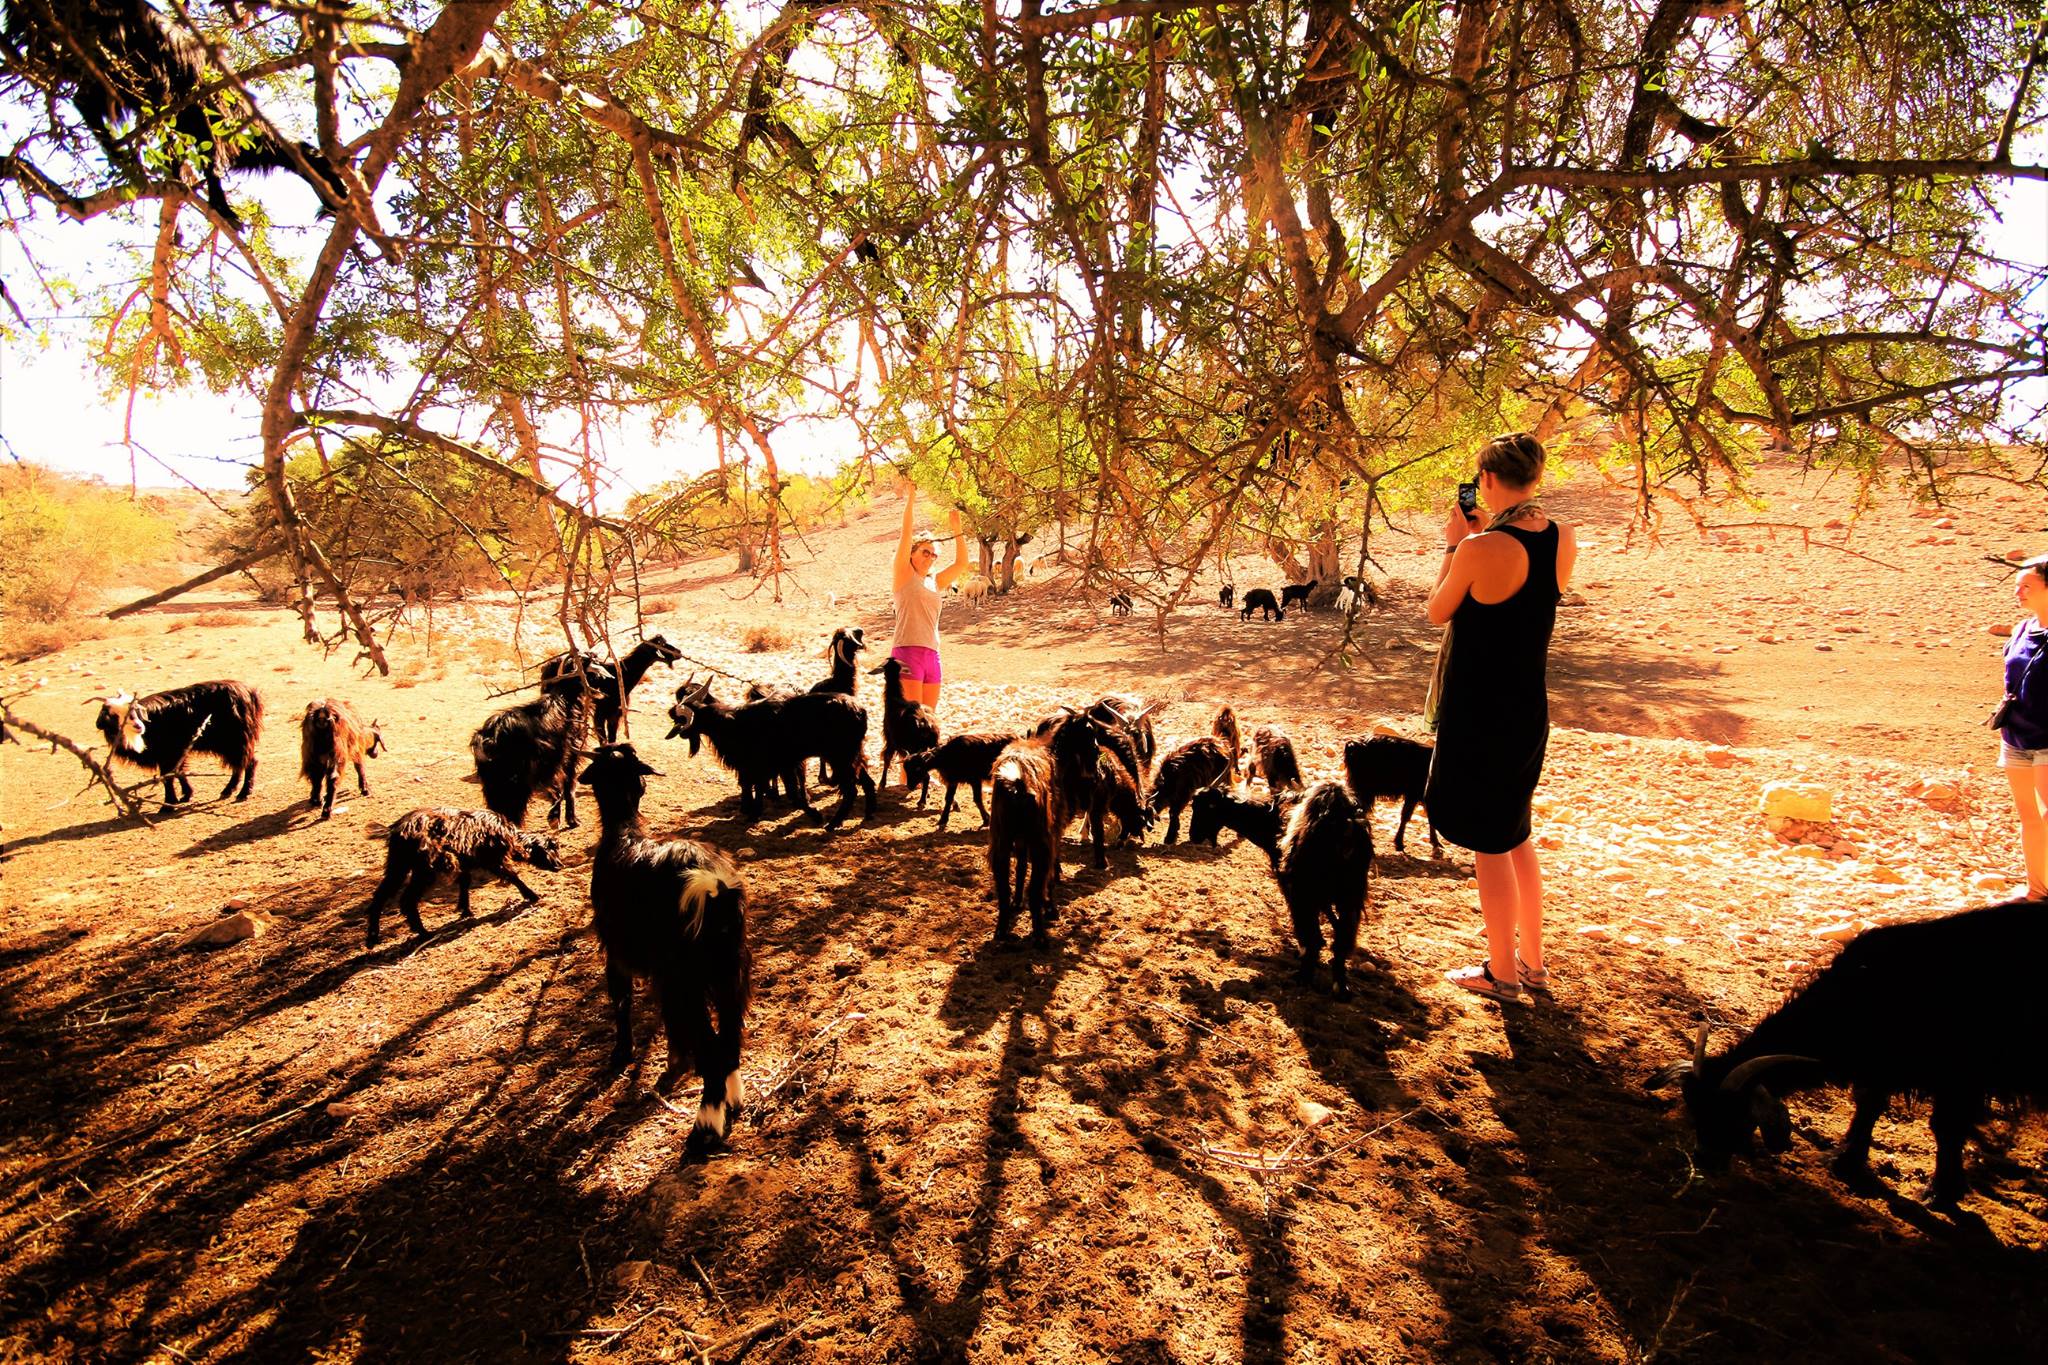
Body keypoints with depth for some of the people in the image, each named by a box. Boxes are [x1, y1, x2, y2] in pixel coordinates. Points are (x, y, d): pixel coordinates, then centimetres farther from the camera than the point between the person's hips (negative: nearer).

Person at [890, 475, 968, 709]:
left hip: (931, 654, 6)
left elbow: (961, 563, 20)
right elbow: (907, 533, -2)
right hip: (907, 652, -6)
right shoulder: (904, 575, 4)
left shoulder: (935, 582, 18)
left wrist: (956, 529, 16)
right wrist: (910, 498, -1)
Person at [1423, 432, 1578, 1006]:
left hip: (1478, 711, -7)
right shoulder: (1563, 540, 0)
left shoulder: (1481, 548, -22)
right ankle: (1532, 963, 33)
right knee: (1516, 834, 22)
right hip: (1529, 708, 8)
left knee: (1489, 844, 6)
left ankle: (1502, 973, 20)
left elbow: (1438, 612, -5)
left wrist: (1455, 545, 3)